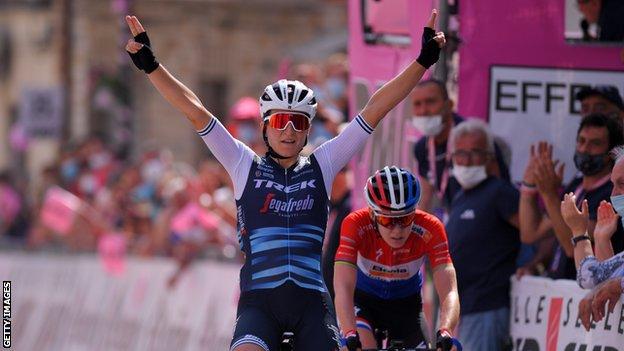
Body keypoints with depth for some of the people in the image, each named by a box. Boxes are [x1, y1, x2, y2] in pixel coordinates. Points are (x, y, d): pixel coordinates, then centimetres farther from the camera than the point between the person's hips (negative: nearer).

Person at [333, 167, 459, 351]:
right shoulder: (356, 225, -32)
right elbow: (343, 288, -40)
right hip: (364, 299, -2)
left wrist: (444, 334, -55)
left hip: (406, 303, 2)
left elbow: (449, 292, -35)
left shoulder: (430, 230, -29)